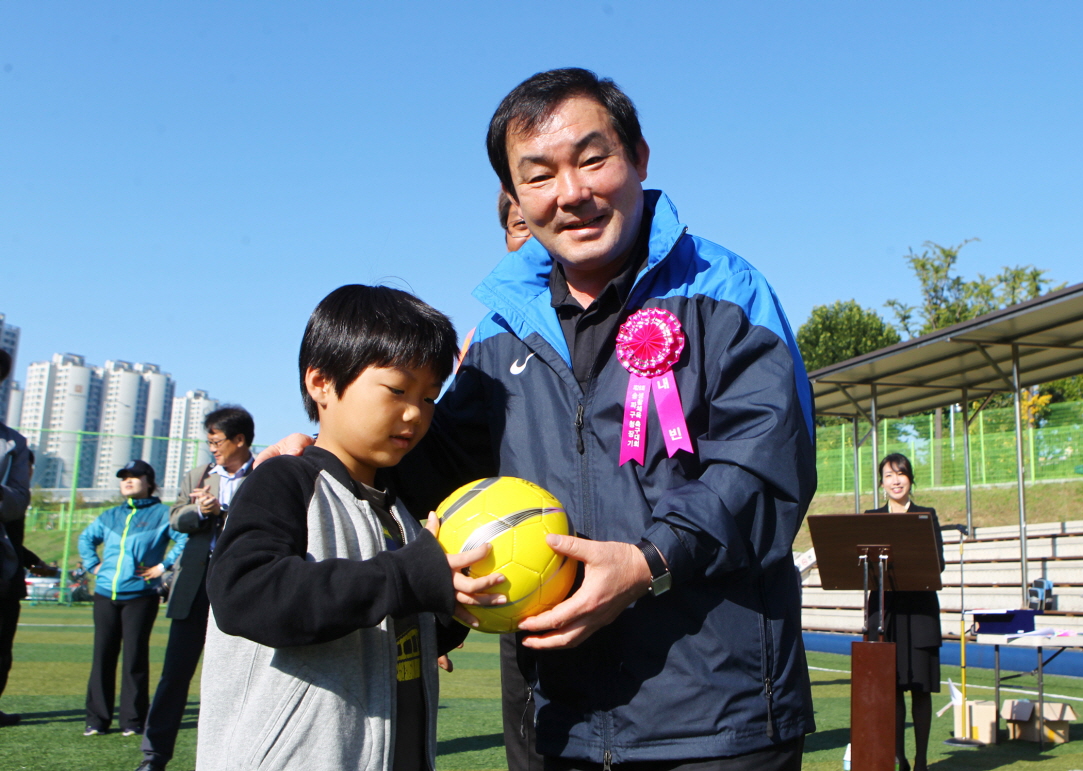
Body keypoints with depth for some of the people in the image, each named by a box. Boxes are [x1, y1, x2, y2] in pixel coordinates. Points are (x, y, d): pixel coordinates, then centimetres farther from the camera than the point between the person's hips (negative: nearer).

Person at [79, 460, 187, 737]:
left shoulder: (162, 514, 2)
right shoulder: (110, 516, 19)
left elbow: (186, 538, -7)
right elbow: (85, 538, 32)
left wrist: (164, 565, -10)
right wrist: (93, 564, 17)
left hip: (140, 596, -5)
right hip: (105, 595, 5)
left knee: (135, 657, -3)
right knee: (102, 656, 5)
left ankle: (132, 720, 4)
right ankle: (97, 719, 12)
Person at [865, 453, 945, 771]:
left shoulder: (926, 515, 6)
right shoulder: (871, 518, 11)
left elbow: (938, 563, -3)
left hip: (919, 608, -1)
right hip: (884, 607, 1)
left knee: (920, 686, 2)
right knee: (891, 685, 3)